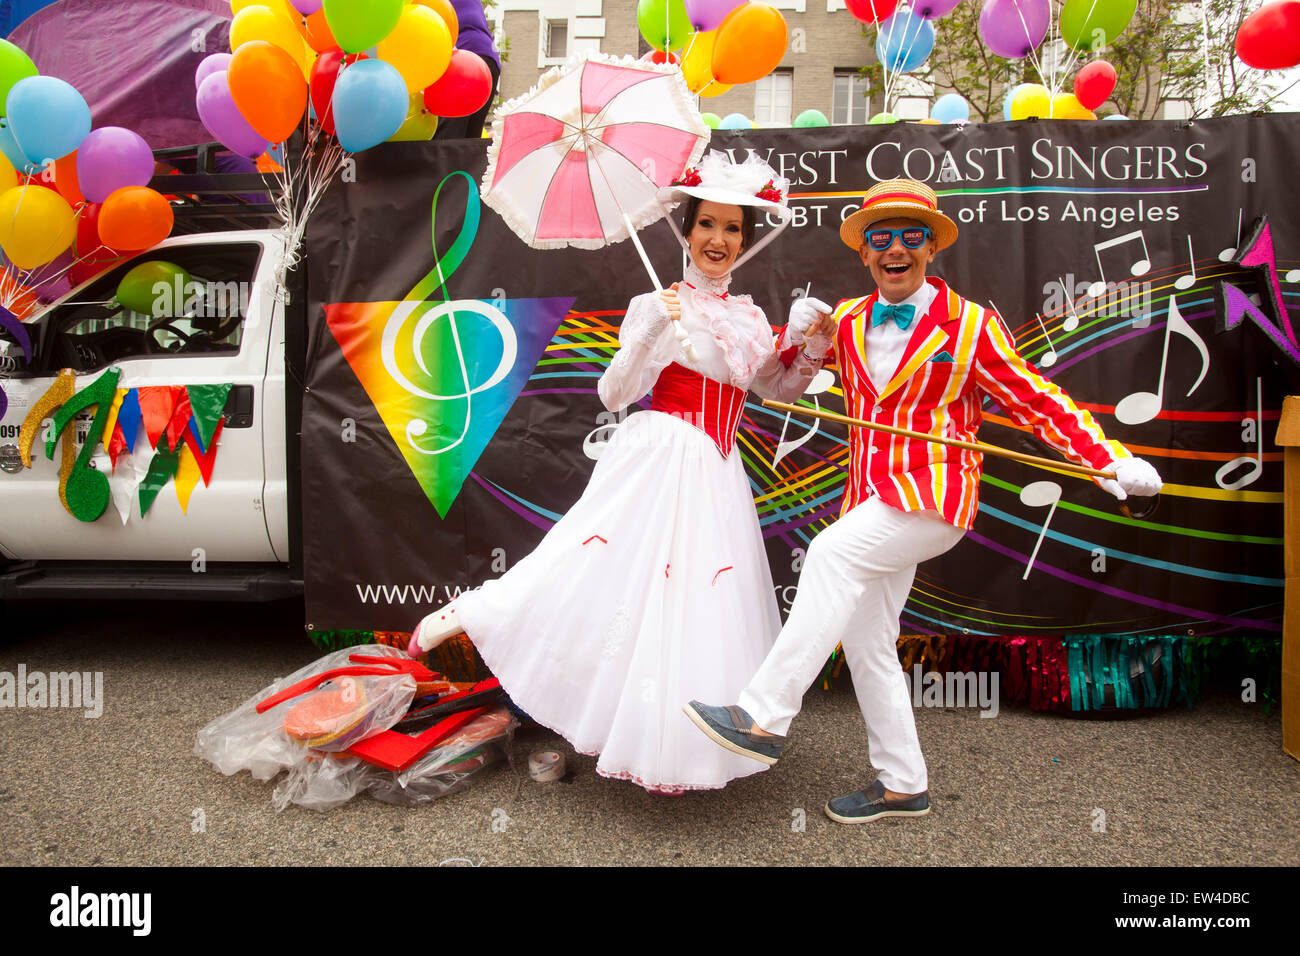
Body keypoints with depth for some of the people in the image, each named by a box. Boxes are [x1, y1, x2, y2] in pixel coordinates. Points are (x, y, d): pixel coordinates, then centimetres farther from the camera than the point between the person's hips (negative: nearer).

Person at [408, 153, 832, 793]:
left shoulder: (750, 317, 14)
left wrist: (809, 350, 7)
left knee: (698, 606, 6)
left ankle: (673, 748, 19)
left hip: (714, 476, 6)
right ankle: (465, 612, 10)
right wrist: (648, 332, -21)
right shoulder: (656, 306, -2)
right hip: (656, 459, -5)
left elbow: (777, 390, 24)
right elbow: (613, 396, -8)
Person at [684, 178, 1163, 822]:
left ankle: (764, 717, -26)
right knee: (865, 641, 9)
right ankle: (902, 785, 25)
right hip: (873, 500, 7)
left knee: (833, 552, -29)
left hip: (934, 498, -6)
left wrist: (1113, 460, -8)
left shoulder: (971, 326, -2)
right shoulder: (847, 321, 11)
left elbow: (1036, 401, 0)